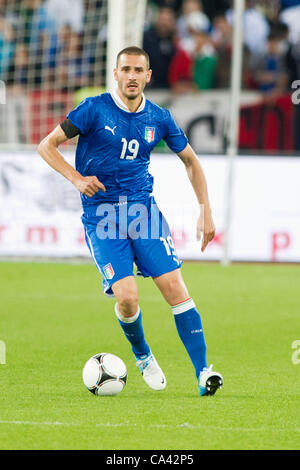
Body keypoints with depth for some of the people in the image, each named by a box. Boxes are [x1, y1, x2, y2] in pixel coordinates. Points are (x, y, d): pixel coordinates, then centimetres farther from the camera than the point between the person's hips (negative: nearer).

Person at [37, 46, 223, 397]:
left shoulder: (158, 118, 5)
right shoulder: (95, 109, -6)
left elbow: (190, 161, 18)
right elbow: (46, 146, -3)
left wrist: (206, 211, 11)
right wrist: (76, 178, -18)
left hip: (143, 208, 3)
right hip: (101, 215, -3)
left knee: (174, 287, -12)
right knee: (127, 297, -16)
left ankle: (203, 372, -9)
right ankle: (142, 355, 15)